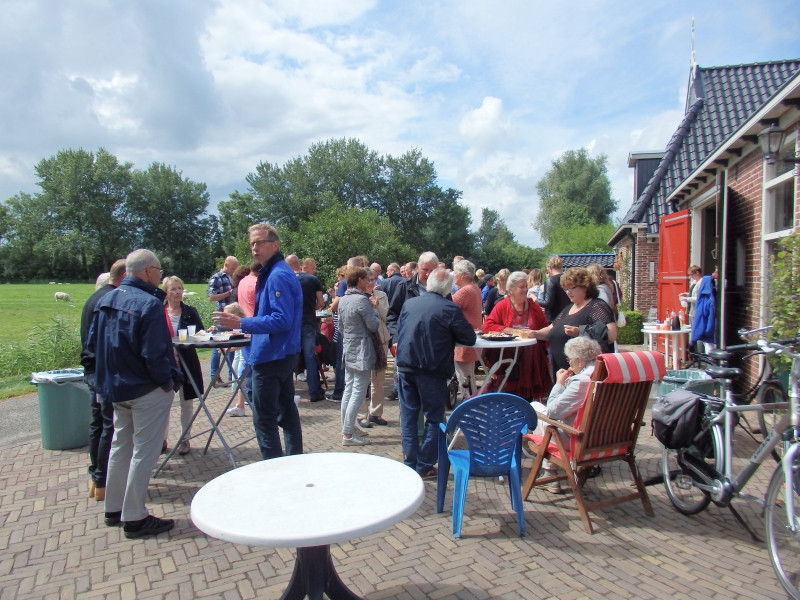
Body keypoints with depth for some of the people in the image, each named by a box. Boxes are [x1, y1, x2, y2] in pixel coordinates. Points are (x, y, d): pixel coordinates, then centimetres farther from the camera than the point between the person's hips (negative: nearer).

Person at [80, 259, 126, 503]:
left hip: (92, 370, 10)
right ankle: (103, 482, 4)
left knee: (97, 423, 16)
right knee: (111, 425, -3)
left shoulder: (94, 298, 16)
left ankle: (95, 477, 25)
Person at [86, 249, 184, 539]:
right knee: (144, 452, 2)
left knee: (120, 446, 20)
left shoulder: (105, 300, 5)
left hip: (115, 386, 9)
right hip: (147, 390, -8)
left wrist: (112, 371, 18)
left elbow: (92, 344, 10)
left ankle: (114, 509, 32)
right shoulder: (149, 303, -22)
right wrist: (169, 381, -11)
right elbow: (154, 354, -25)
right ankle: (134, 518, 11)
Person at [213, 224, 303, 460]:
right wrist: (248, 324, 20)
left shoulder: (278, 276, -19)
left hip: (271, 357, -11)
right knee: (286, 411, 17)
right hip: (285, 353, 11)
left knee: (264, 418, -2)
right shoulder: (274, 272, 14)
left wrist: (242, 323, -24)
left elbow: (282, 320, -25)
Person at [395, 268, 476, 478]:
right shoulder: (450, 309, -11)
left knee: (408, 415, 14)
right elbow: (470, 339, -5)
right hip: (431, 371, -4)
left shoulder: (409, 303, 3)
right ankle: (424, 466, 14)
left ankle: (410, 463, 21)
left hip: (405, 366, 4)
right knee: (434, 418, 10)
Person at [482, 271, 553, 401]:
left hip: (531, 358, 3)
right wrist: (508, 330, -15)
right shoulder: (502, 306, 1)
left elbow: (545, 328, 14)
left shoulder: (534, 306, 10)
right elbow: (487, 325, -8)